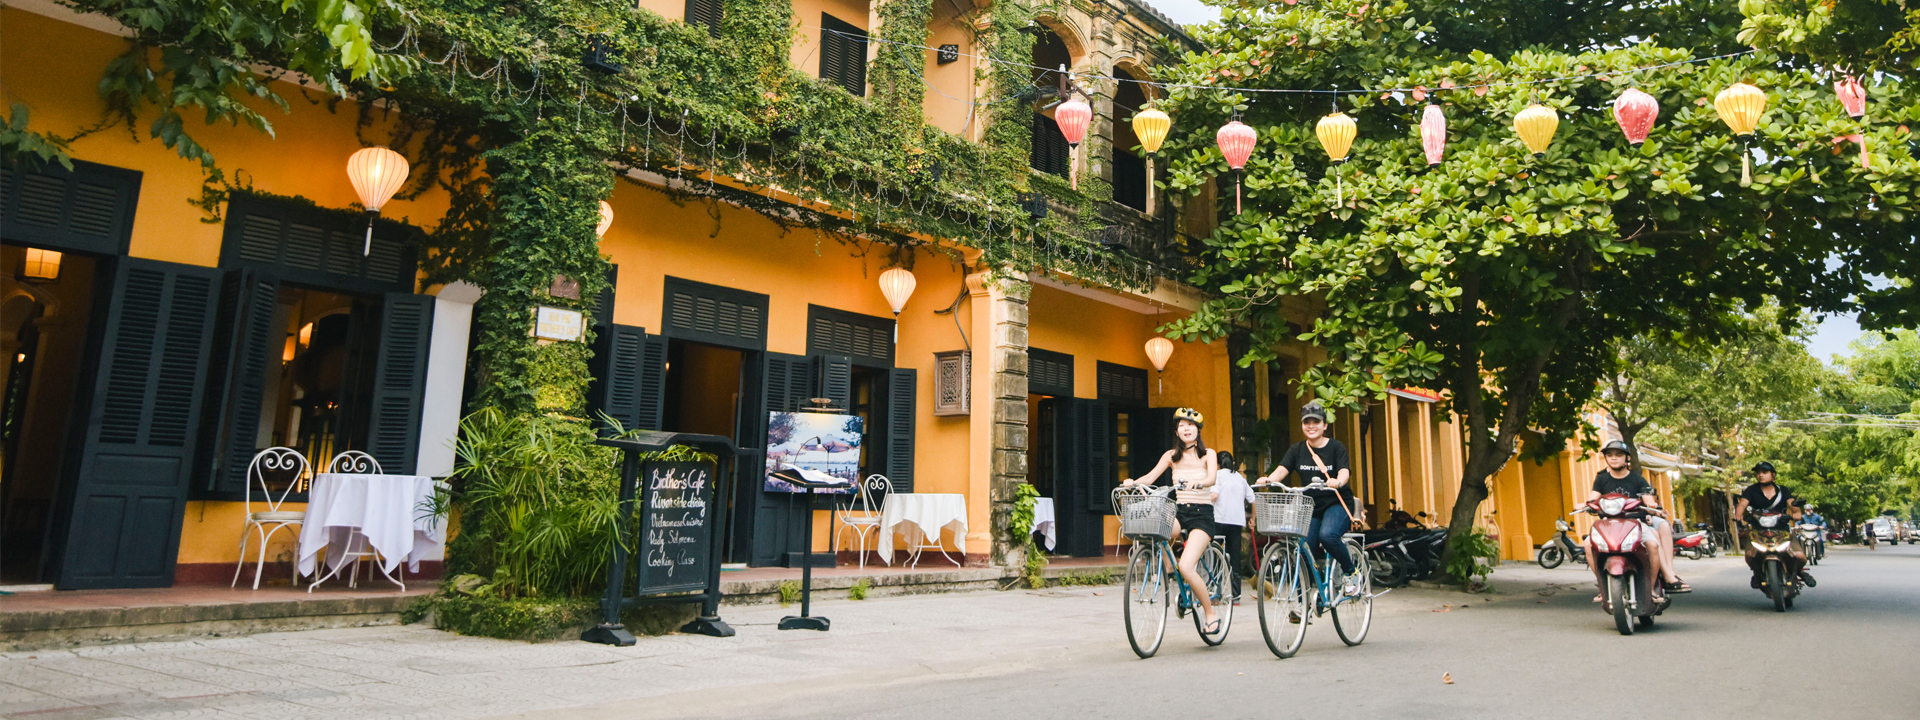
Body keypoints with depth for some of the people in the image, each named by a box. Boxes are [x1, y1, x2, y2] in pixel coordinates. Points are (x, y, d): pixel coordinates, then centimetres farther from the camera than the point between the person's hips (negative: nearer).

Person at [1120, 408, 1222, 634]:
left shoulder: (1208, 454, 3)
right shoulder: (1171, 456, 11)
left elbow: (1212, 478, -16)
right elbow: (1151, 476, -2)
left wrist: (1197, 483, -39)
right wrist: (1133, 482, -23)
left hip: (1202, 514, -3)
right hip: (1179, 513, 3)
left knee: (1186, 566, -23)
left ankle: (1211, 613, -1)